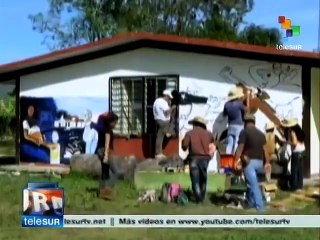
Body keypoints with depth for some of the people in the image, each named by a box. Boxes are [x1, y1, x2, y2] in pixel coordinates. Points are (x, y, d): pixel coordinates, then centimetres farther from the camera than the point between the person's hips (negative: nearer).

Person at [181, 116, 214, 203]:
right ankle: (202, 197, 19)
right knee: (203, 179, 17)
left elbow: (184, 146, -7)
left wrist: (183, 141, 13)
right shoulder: (207, 133, 8)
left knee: (195, 180, 1)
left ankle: (198, 198, -7)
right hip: (205, 158, 3)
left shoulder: (189, 133, -2)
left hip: (194, 158, -3)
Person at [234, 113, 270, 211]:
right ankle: (251, 202, 22)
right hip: (259, 162, 7)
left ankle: (259, 205, -10)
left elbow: (240, 147, -12)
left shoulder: (244, 132, -5)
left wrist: (236, 160, -10)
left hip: (249, 161, -6)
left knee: (253, 184, -7)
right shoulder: (261, 133, 13)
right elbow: (265, 148, 8)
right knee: (252, 182, 19)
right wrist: (267, 162, 9)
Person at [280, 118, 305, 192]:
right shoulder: (298, 130, 9)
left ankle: (295, 187, 3)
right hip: (301, 152, 8)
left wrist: (288, 142, -8)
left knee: (294, 170, 0)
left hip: (296, 153, -8)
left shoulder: (292, 131, -15)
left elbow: (295, 143, -23)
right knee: (300, 170, 13)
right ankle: (299, 186, 19)